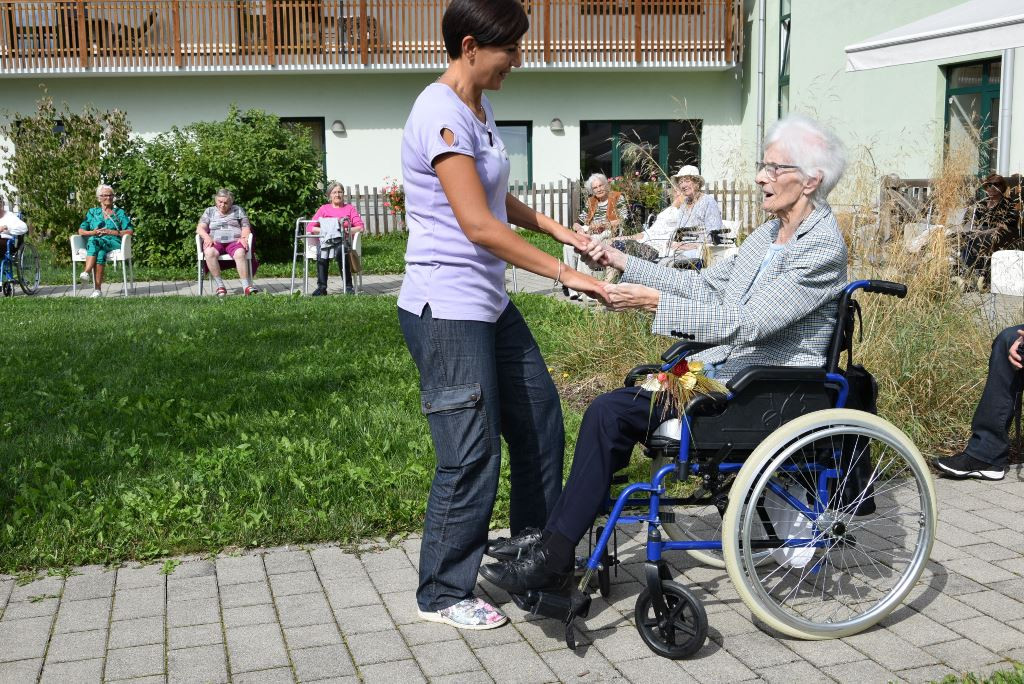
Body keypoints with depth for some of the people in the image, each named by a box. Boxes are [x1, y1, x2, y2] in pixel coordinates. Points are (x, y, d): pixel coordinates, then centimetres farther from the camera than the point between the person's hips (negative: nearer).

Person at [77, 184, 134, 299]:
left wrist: (111, 232, -6)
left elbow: (130, 231, 7)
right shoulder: (92, 212, 24)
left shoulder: (120, 212, 19)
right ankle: (97, 289, -50)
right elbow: (81, 231, 18)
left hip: (113, 243, -1)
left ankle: (87, 272, -51)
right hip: (94, 241, 1)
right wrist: (93, 232, -3)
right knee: (100, 252, -38)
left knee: (94, 241, -36)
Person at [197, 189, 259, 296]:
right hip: (215, 242, 1)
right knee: (209, 252, -36)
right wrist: (207, 237, -11)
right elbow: (200, 228, 10)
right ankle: (220, 286, -33)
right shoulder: (209, 211, 20)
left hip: (234, 241, -1)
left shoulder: (238, 210, 19)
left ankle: (246, 286, -43)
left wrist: (243, 237, -9)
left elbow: (246, 227, 12)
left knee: (240, 253, -37)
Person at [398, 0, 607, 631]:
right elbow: (479, 226, -23)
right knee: (472, 456, -3)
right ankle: (444, 595, 15)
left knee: (540, 419, 17)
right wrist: (565, 273, -20)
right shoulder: (442, 115, -18)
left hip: (490, 304, 10)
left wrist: (555, 228, 14)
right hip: (447, 310, -10)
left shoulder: (478, 109, 12)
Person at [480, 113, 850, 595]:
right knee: (612, 408, -2)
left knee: (610, 413, -17)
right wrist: (624, 263, 9)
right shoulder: (770, 234, 13)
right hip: (727, 367, 9)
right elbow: (705, 285, 16)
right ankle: (555, 535, 3)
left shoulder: (824, 246, -15)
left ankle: (554, 559, -10)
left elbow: (747, 323, -23)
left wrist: (655, 302, -24)